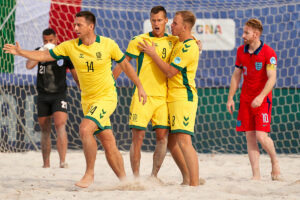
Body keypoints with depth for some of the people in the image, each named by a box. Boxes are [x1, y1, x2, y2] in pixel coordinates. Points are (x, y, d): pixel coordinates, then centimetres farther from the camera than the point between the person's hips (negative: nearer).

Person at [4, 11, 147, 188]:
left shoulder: (108, 44, -7)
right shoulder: (70, 46, 0)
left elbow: (125, 65, 6)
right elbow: (44, 56, 0)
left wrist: (140, 87, 9)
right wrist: (21, 52, -13)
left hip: (106, 97, -4)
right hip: (88, 100, 4)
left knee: (85, 129, -25)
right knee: (109, 144, 4)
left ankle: (89, 174, -13)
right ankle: (124, 180, 15)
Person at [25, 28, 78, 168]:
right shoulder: (39, 51, 5)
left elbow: (75, 74, 7)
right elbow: (29, 66, -12)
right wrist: (42, 51, -17)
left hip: (59, 95, -3)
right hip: (43, 96, 3)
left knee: (60, 126, -19)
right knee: (45, 131, 7)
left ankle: (62, 161, -28)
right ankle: (46, 164, 13)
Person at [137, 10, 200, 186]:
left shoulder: (189, 47, -15)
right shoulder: (181, 43, 17)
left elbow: (170, 71, -17)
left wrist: (153, 54, -8)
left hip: (183, 98, -11)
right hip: (173, 97, 11)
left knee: (184, 141, -18)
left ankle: (194, 184, -23)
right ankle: (190, 178, 18)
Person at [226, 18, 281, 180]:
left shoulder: (268, 53, -12)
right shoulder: (241, 51, 6)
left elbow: (272, 78, -17)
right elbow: (236, 76, 14)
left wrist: (261, 97, -29)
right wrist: (230, 98, 9)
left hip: (262, 100, -5)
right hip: (245, 99, 5)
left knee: (261, 136, -14)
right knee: (250, 137, 1)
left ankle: (274, 161, 14)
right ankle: (256, 175, 3)